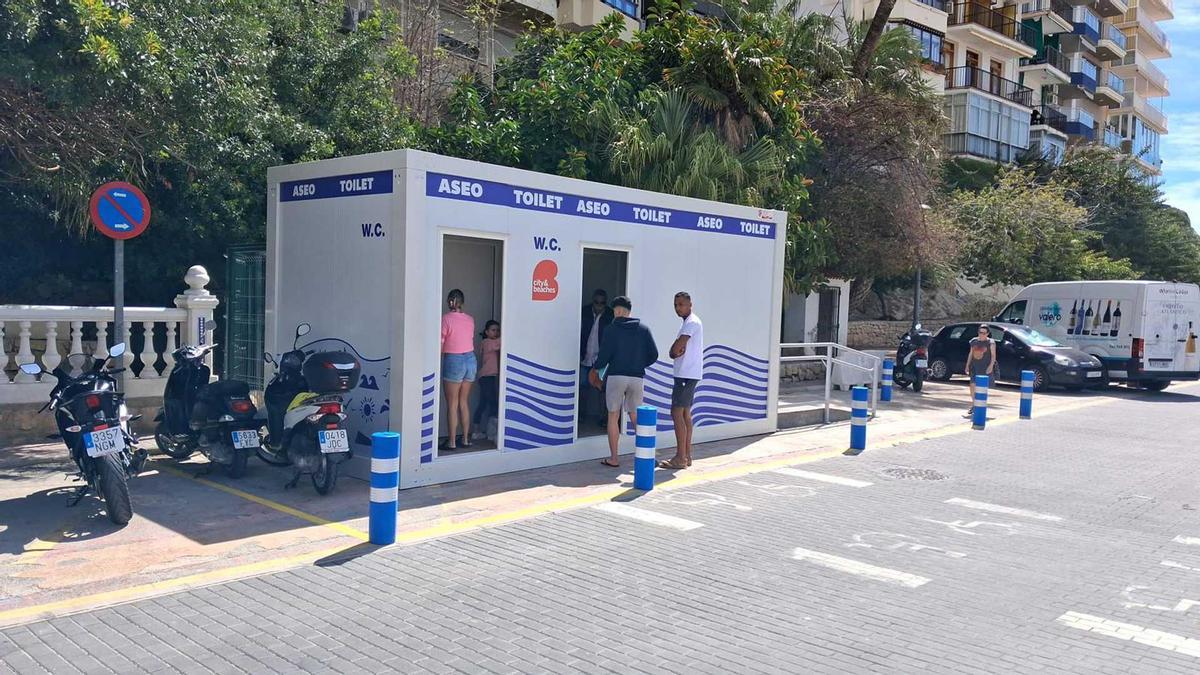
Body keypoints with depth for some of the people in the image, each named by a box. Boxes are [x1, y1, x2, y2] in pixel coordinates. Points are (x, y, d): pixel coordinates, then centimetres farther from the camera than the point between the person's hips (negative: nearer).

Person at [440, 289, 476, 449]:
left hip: (453, 360, -6)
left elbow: (441, 346, -10)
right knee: (464, 402, 15)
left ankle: (452, 442, 5)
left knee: (452, 404, 2)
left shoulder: (446, 318, -12)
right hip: (471, 359, 6)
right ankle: (466, 439, 19)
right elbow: (471, 340, 10)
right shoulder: (470, 319, 5)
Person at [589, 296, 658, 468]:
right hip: (637, 378, 3)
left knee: (613, 417, 6)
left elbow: (604, 355, -7)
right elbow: (653, 355, 4)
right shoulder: (643, 329, 5)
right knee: (635, 417, 12)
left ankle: (613, 458, 7)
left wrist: (595, 368, 12)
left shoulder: (612, 329, -4)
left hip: (615, 376, -3)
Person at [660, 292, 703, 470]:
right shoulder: (687, 323, 19)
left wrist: (677, 350, -1)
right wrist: (677, 351, -9)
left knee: (677, 413, -11)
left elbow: (675, 349, -21)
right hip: (686, 374, 10)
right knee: (685, 414, 12)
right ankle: (686, 455, 17)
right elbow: (675, 350, 11)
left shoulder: (692, 323, -14)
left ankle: (680, 458, -10)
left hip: (687, 374, -10)